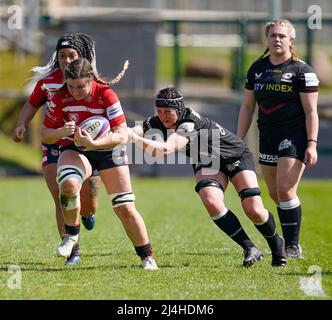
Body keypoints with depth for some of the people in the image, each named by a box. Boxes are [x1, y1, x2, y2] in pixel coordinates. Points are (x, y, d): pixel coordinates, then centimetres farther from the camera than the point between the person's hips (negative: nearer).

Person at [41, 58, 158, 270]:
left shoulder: (106, 95, -23)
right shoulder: (60, 98, -16)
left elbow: (122, 136, -27)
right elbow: (45, 135, -7)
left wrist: (93, 143, -43)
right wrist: (62, 132, -30)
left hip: (108, 149, -1)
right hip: (75, 149, 1)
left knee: (125, 208, -5)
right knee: (68, 184, -33)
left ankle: (148, 258, 11)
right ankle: (72, 235, -10)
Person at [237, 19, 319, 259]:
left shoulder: (302, 70, -5)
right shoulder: (257, 68, 10)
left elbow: (311, 111, -7)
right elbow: (247, 106, 16)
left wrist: (312, 144, -15)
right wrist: (239, 140, 10)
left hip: (294, 135, -6)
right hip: (267, 136, 6)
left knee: (285, 190, -15)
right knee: (275, 195, 9)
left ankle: (293, 247, -9)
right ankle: (289, 241, 24)